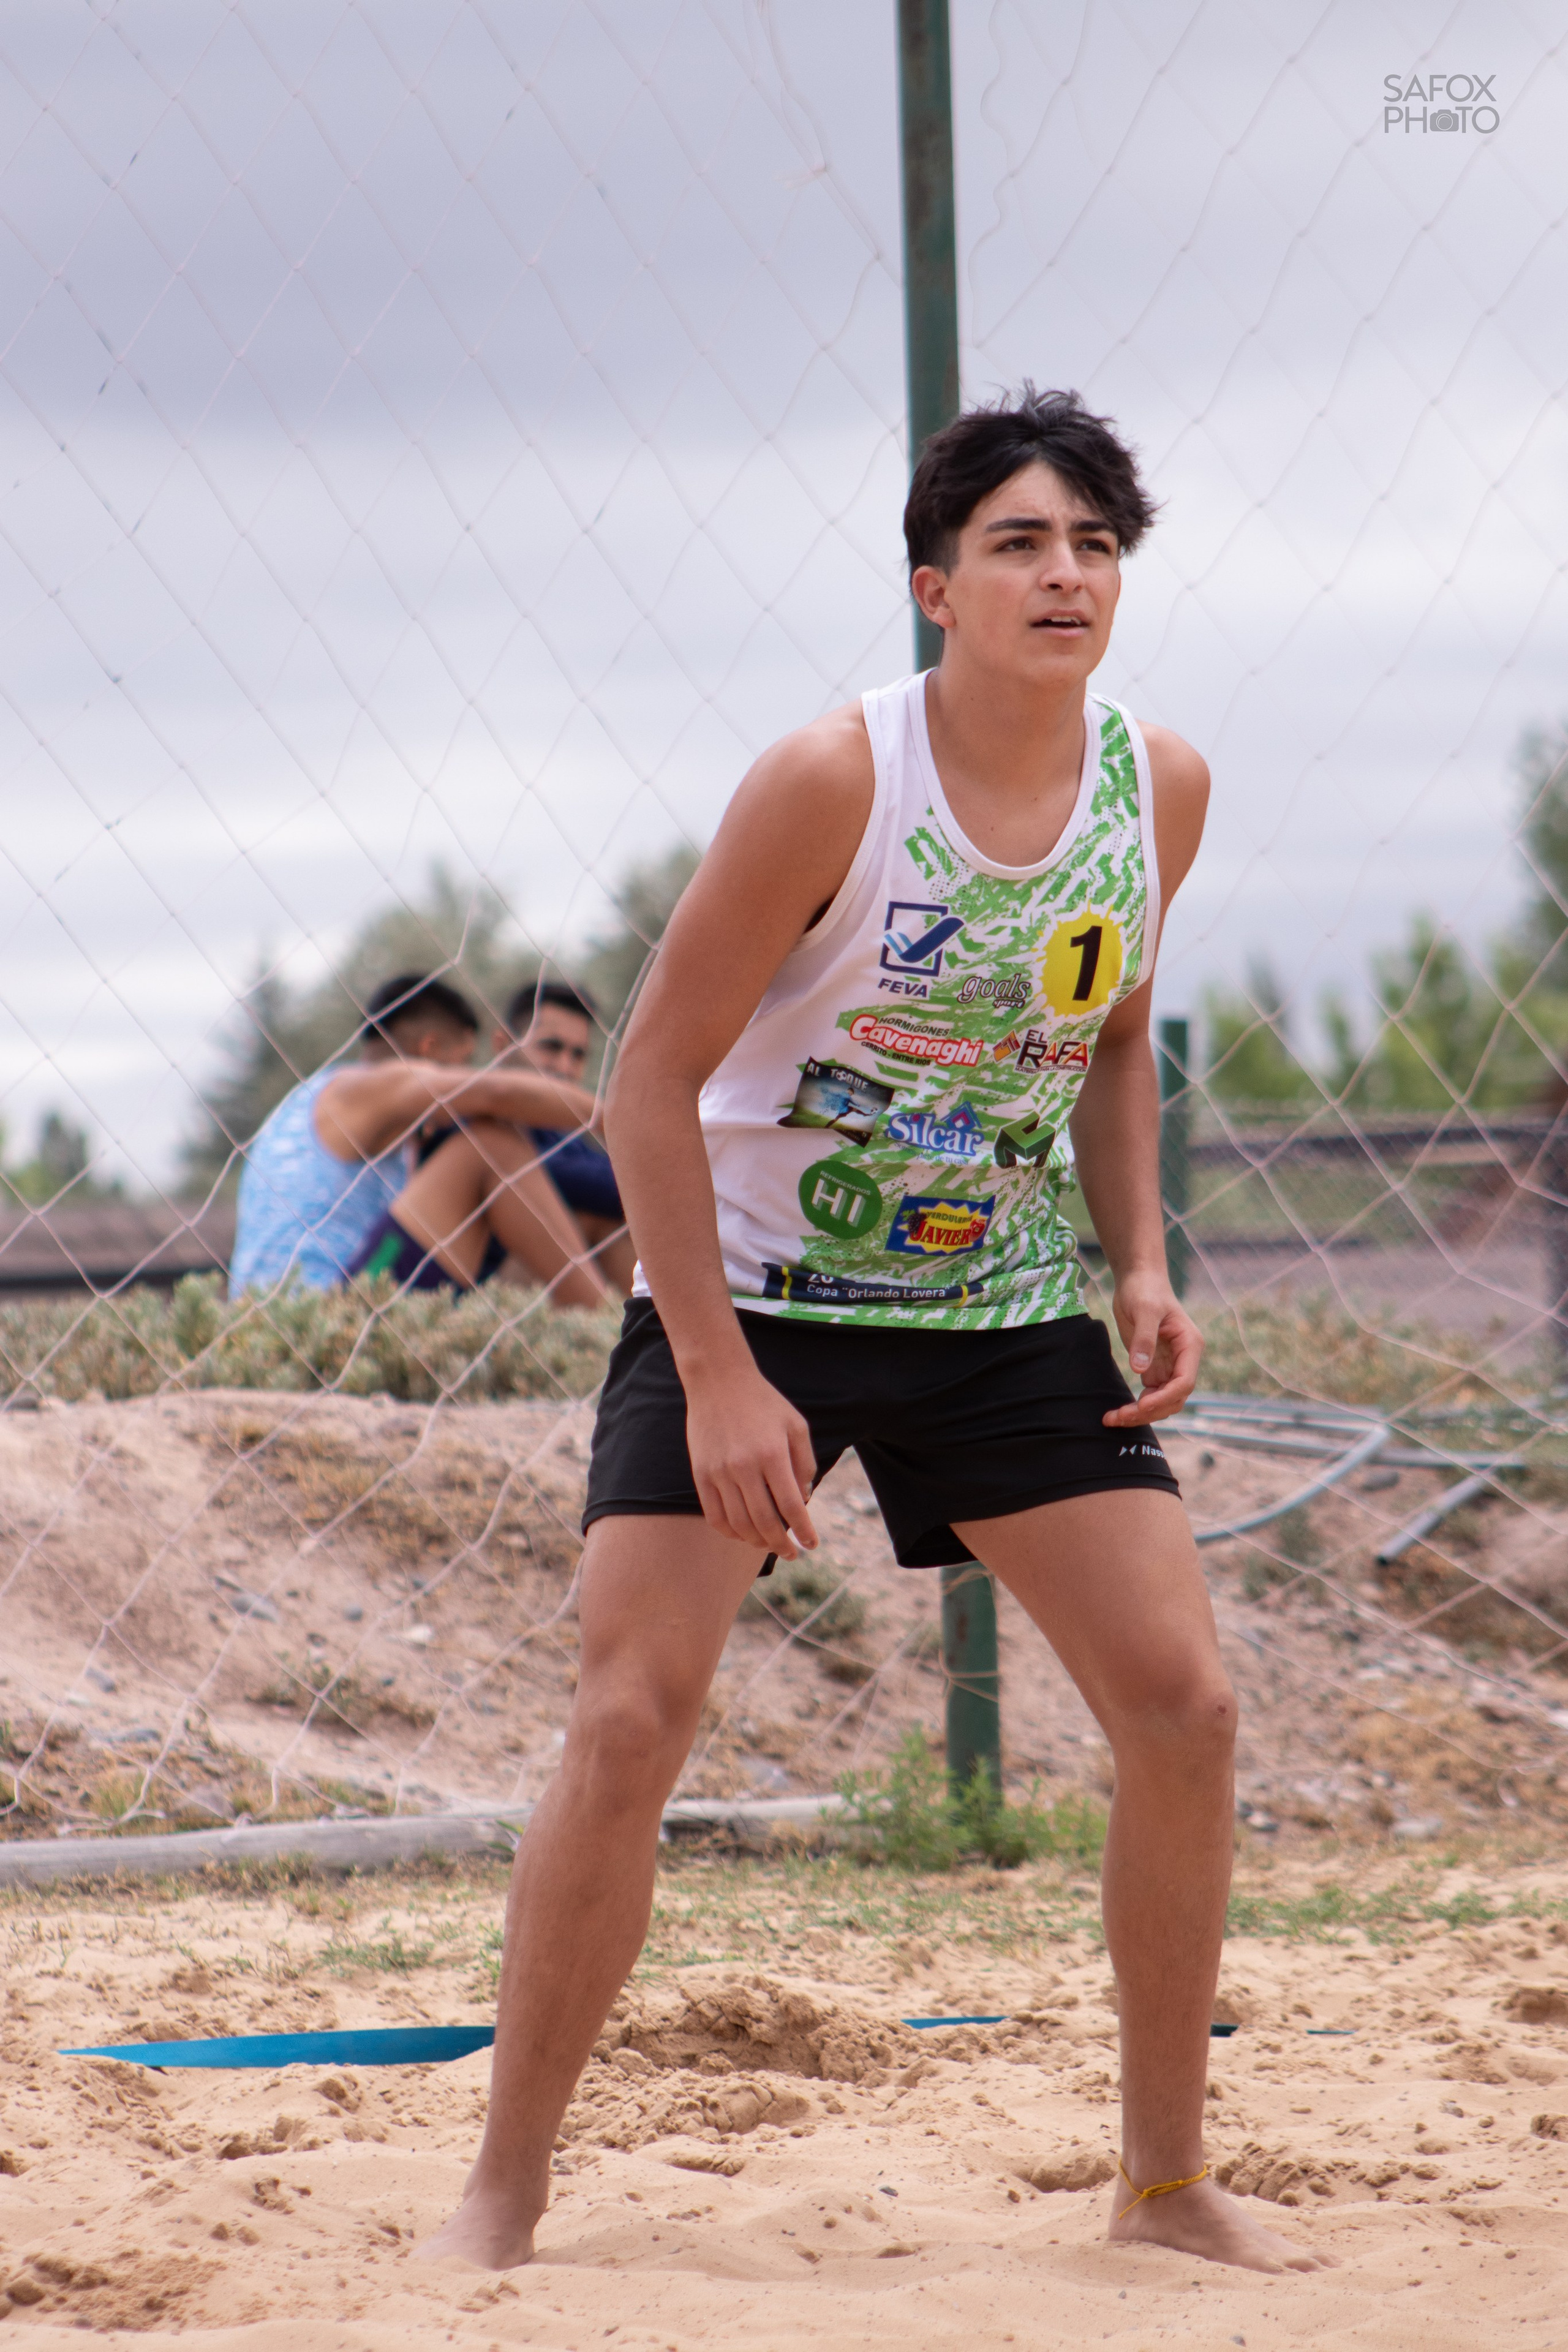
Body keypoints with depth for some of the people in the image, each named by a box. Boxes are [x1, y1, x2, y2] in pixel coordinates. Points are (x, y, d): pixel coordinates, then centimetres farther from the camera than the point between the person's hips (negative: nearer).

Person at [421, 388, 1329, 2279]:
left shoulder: (1161, 787, -6)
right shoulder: (830, 781, -22)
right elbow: (653, 1081, -17)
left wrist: (1139, 1269, -2)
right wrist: (717, 1378, -21)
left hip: (1008, 1308, 4)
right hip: (755, 1291, -4)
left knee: (1183, 1710, -4)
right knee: (630, 1723, -13)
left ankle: (1165, 2178, 12)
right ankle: (504, 2191, -2)